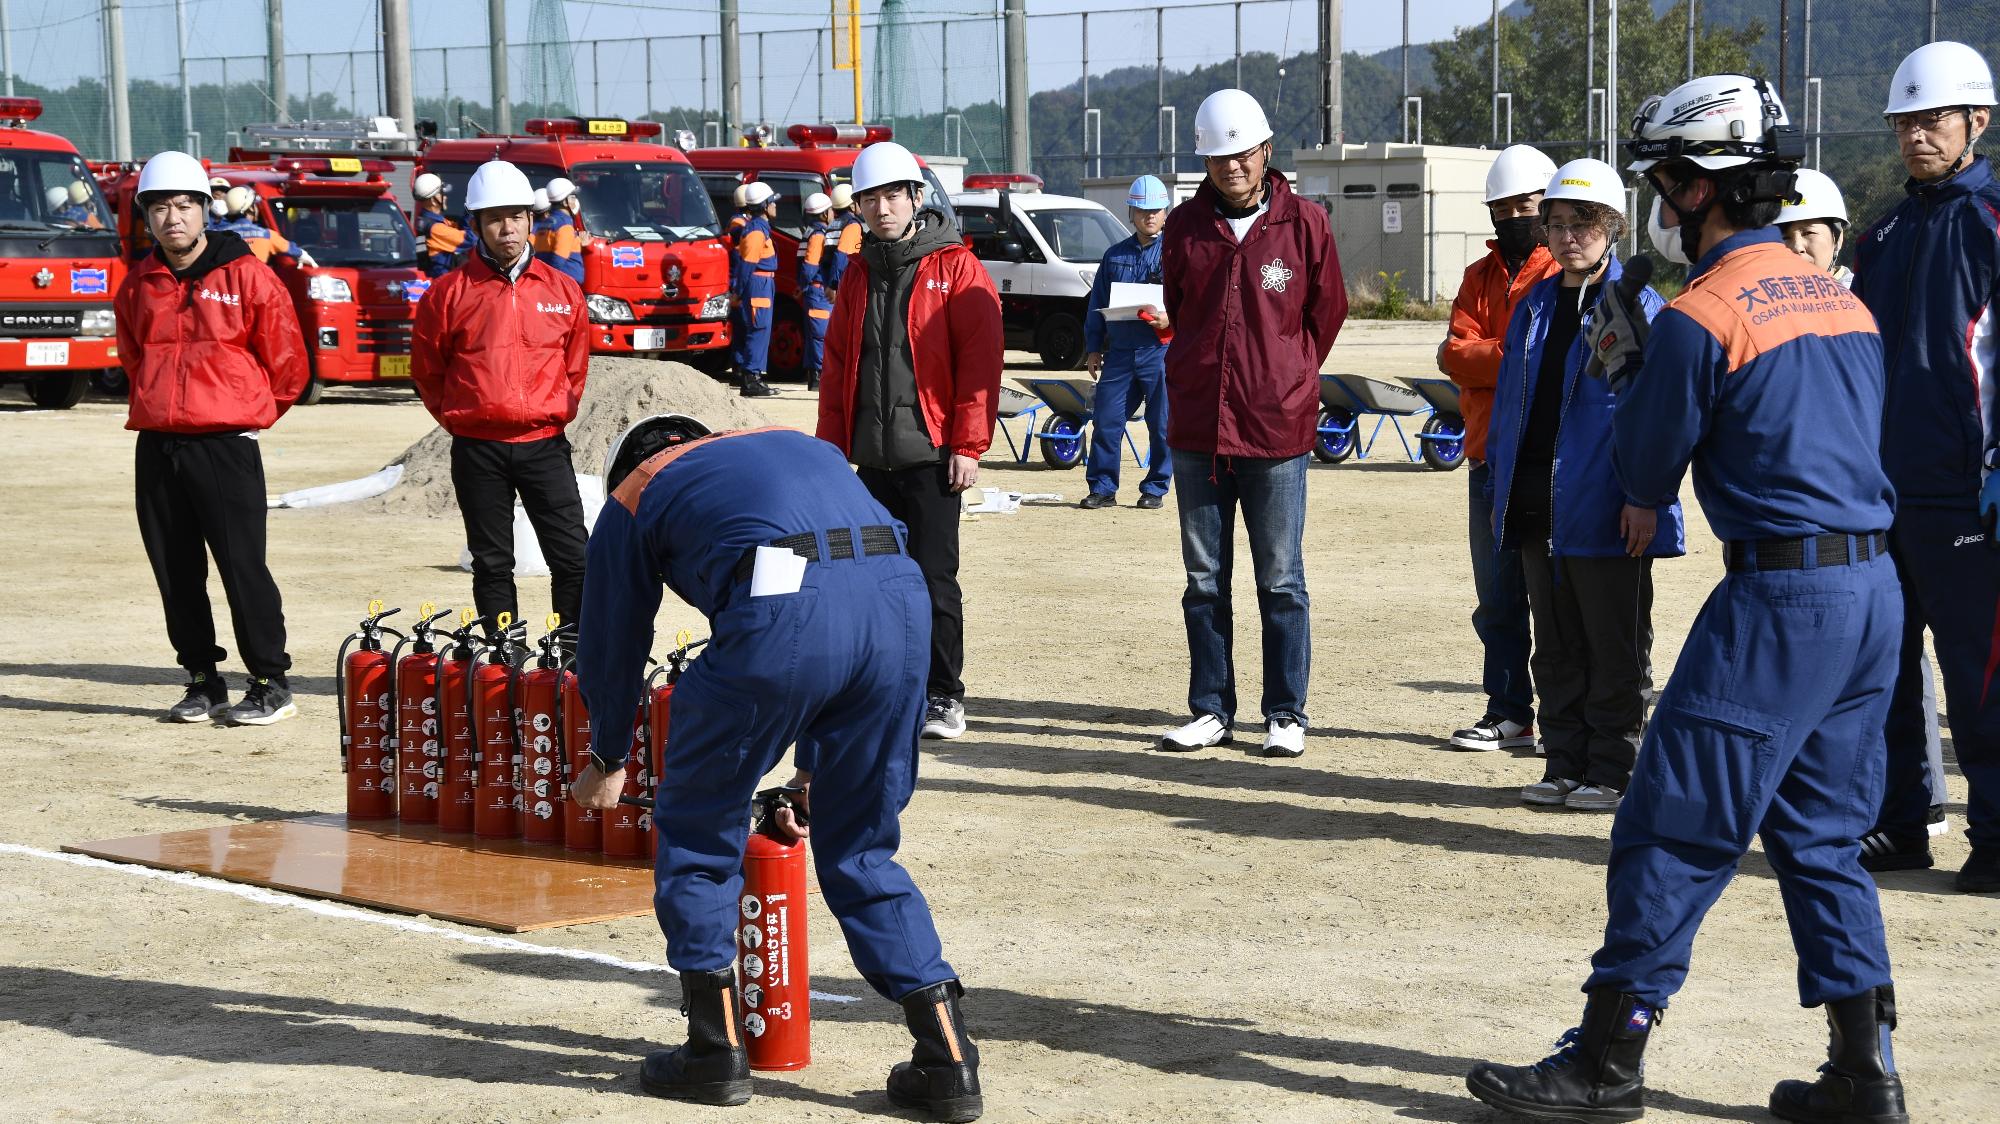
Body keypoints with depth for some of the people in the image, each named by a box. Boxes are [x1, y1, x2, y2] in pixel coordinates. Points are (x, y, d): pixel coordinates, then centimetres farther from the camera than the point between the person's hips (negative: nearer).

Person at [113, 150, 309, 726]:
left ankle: (271, 683, 2)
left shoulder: (247, 277, -4)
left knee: (242, 566, -6)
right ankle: (202, 683, 17)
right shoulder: (138, 286, 10)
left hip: (225, 446, -5)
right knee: (176, 573, 7)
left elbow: (287, 364, 2)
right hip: (156, 449, 5)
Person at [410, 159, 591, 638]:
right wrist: (461, 420, 8)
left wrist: (556, 414, 11)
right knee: (492, 565, 6)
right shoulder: (449, 292, 1)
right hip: (477, 450, -1)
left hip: (544, 445, 1)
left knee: (572, 559, -4)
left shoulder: (562, 290, 6)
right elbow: (426, 370, 10)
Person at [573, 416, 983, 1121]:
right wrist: (823, 758, 45)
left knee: (698, 824, 18)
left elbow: (612, 647, 33)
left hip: (782, 615, -5)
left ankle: (715, 1052, 21)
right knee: (862, 848, 19)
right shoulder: (808, 447, 38)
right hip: (902, 599, 5)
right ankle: (947, 1063, 15)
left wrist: (608, 761, 51)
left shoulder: (635, 496, 25)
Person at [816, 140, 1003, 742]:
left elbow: (981, 358, -8)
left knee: (933, 577, -5)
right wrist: (832, 442, 10)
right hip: (873, 457, 5)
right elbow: (837, 363, 16)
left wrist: (968, 444, -13)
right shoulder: (860, 274, 13)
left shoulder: (956, 268, -3)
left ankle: (945, 698, 4)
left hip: (931, 454, -5)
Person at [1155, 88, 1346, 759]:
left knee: (1280, 581, 2)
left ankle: (1286, 715, 9)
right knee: (1203, 579, 8)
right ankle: (1212, 710, 17)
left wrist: (1285, 381, 11)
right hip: (1197, 427, 3)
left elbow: (1327, 313, 9)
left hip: (1276, 429, -3)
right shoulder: (1184, 227, 5)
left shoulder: (1304, 226, -2)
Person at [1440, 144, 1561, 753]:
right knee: (1497, 597, 11)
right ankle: (1508, 714, 19)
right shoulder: (1480, 276, 18)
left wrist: (1482, 360, -13)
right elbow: (1455, 352, 3)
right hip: (1490, 453, 6)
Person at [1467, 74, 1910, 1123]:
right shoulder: (1842, 299, 13)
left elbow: (1645, 477, -2)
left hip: (1780, 596, -8)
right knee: (1819, 835, 15)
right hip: (1877, 590, 8)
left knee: (1673, 832, -1)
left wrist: (1623, 372, 15)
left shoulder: (1697, 318, -10)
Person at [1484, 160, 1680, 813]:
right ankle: (1565, 766, 20)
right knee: (1556, 648, 12)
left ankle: (1612, 773, 9)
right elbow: (1509, 399, 17)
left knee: (1614, 649, 2)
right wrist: (1501, 486, 12)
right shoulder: (1534, 307, 13)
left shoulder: (1637, 307, -6)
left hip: (1605, 511, -6)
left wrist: (1646, 497, -16)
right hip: (1538, 511, 6)